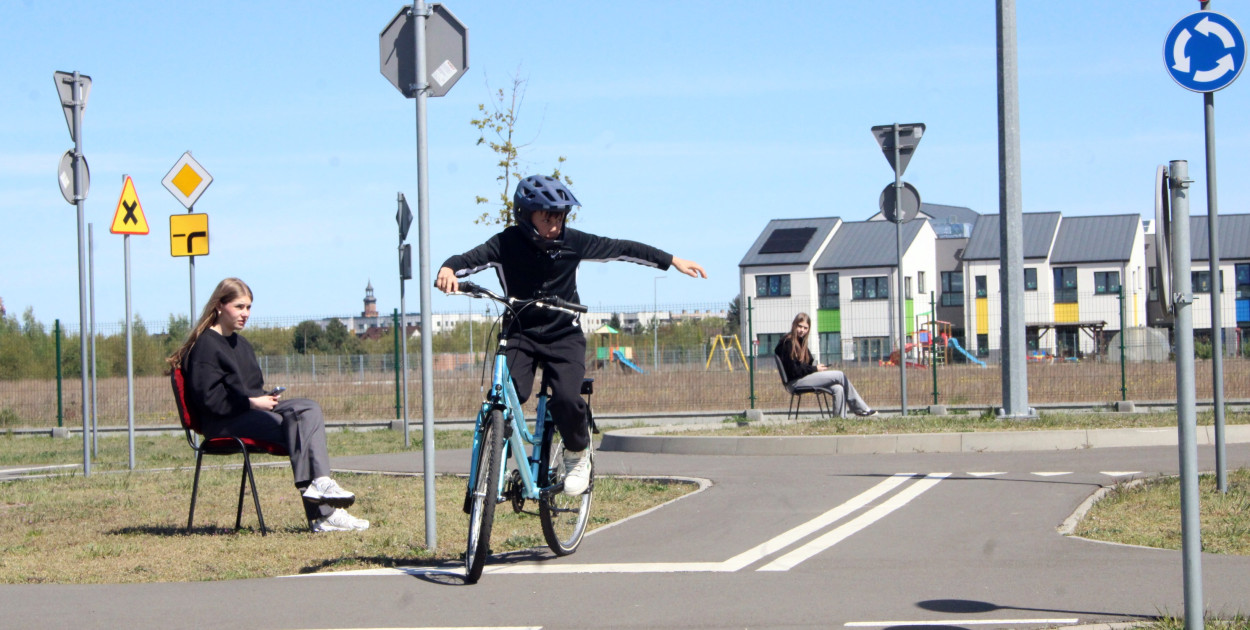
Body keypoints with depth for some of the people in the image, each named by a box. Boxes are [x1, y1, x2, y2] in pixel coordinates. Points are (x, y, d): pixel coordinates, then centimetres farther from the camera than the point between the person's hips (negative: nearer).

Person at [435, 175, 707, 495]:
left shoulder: (571, 241, -7)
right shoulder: (507, 244, -10)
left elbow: (622, 249, 1)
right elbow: (470, 258, -23)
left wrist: (673, 261, 1)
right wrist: (448, 270, -47)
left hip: (564, 336, 0)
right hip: (521, 335, 0)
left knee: (567, 399, -23)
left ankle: (578, 457, 5)